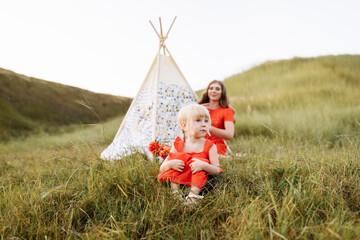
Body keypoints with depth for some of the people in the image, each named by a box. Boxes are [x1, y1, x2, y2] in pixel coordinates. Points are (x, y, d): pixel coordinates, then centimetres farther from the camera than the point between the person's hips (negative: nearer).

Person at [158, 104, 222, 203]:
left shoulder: (210, 146, -3)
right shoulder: (178, 145, 1)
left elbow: (217, 171, -11)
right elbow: (162, 169, 1)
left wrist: (204, 165, -31)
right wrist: (170, 164, -22)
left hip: (197, 181, -2)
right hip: (178, 180, 2)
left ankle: (193, 195, -35)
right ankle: (176, 192, -24)